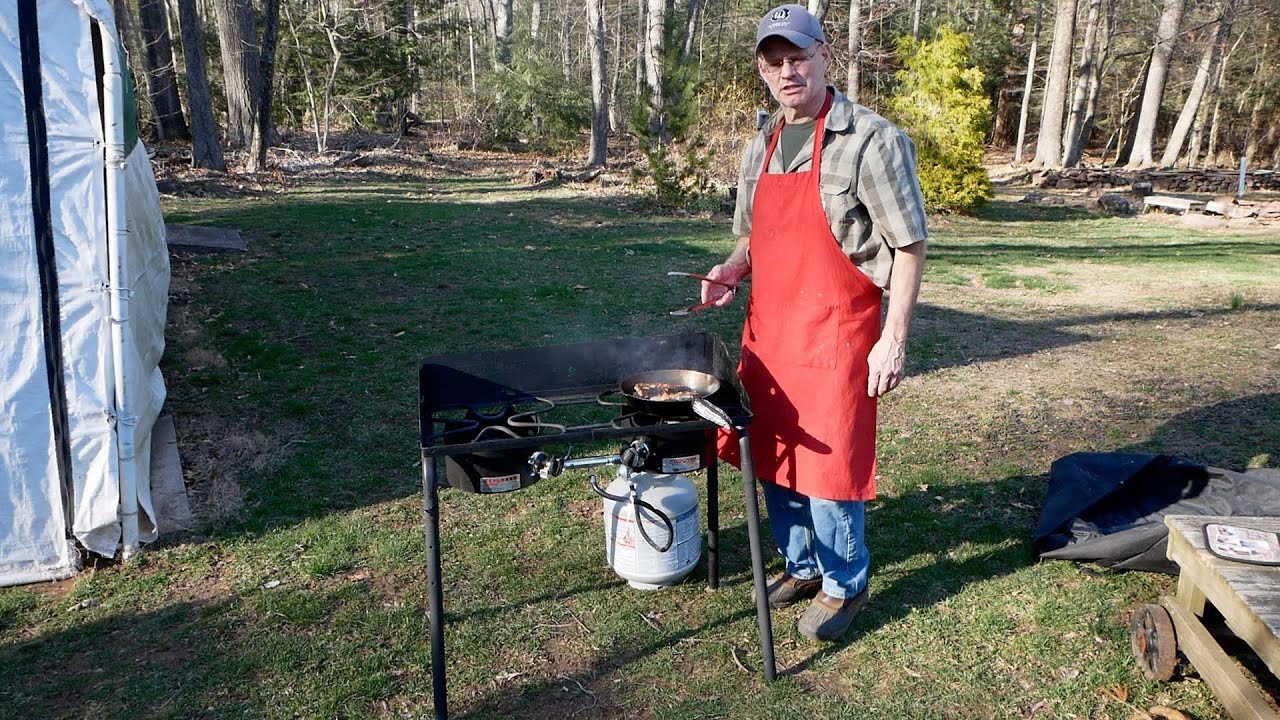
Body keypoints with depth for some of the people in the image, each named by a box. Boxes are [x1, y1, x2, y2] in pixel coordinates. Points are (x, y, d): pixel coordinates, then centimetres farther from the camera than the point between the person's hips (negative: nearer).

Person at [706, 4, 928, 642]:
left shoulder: (869, 140, -10)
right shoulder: (761, 148, 11)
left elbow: (909, 246, -10)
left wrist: (894, 339, -15)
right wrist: (732, 270, 1)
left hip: (833, 336, -7)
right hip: (766, 332, 7)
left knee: (827, 465, 0)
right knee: (774, 458, 14)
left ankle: (844, 584, 22)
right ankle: (801, 565, 35)